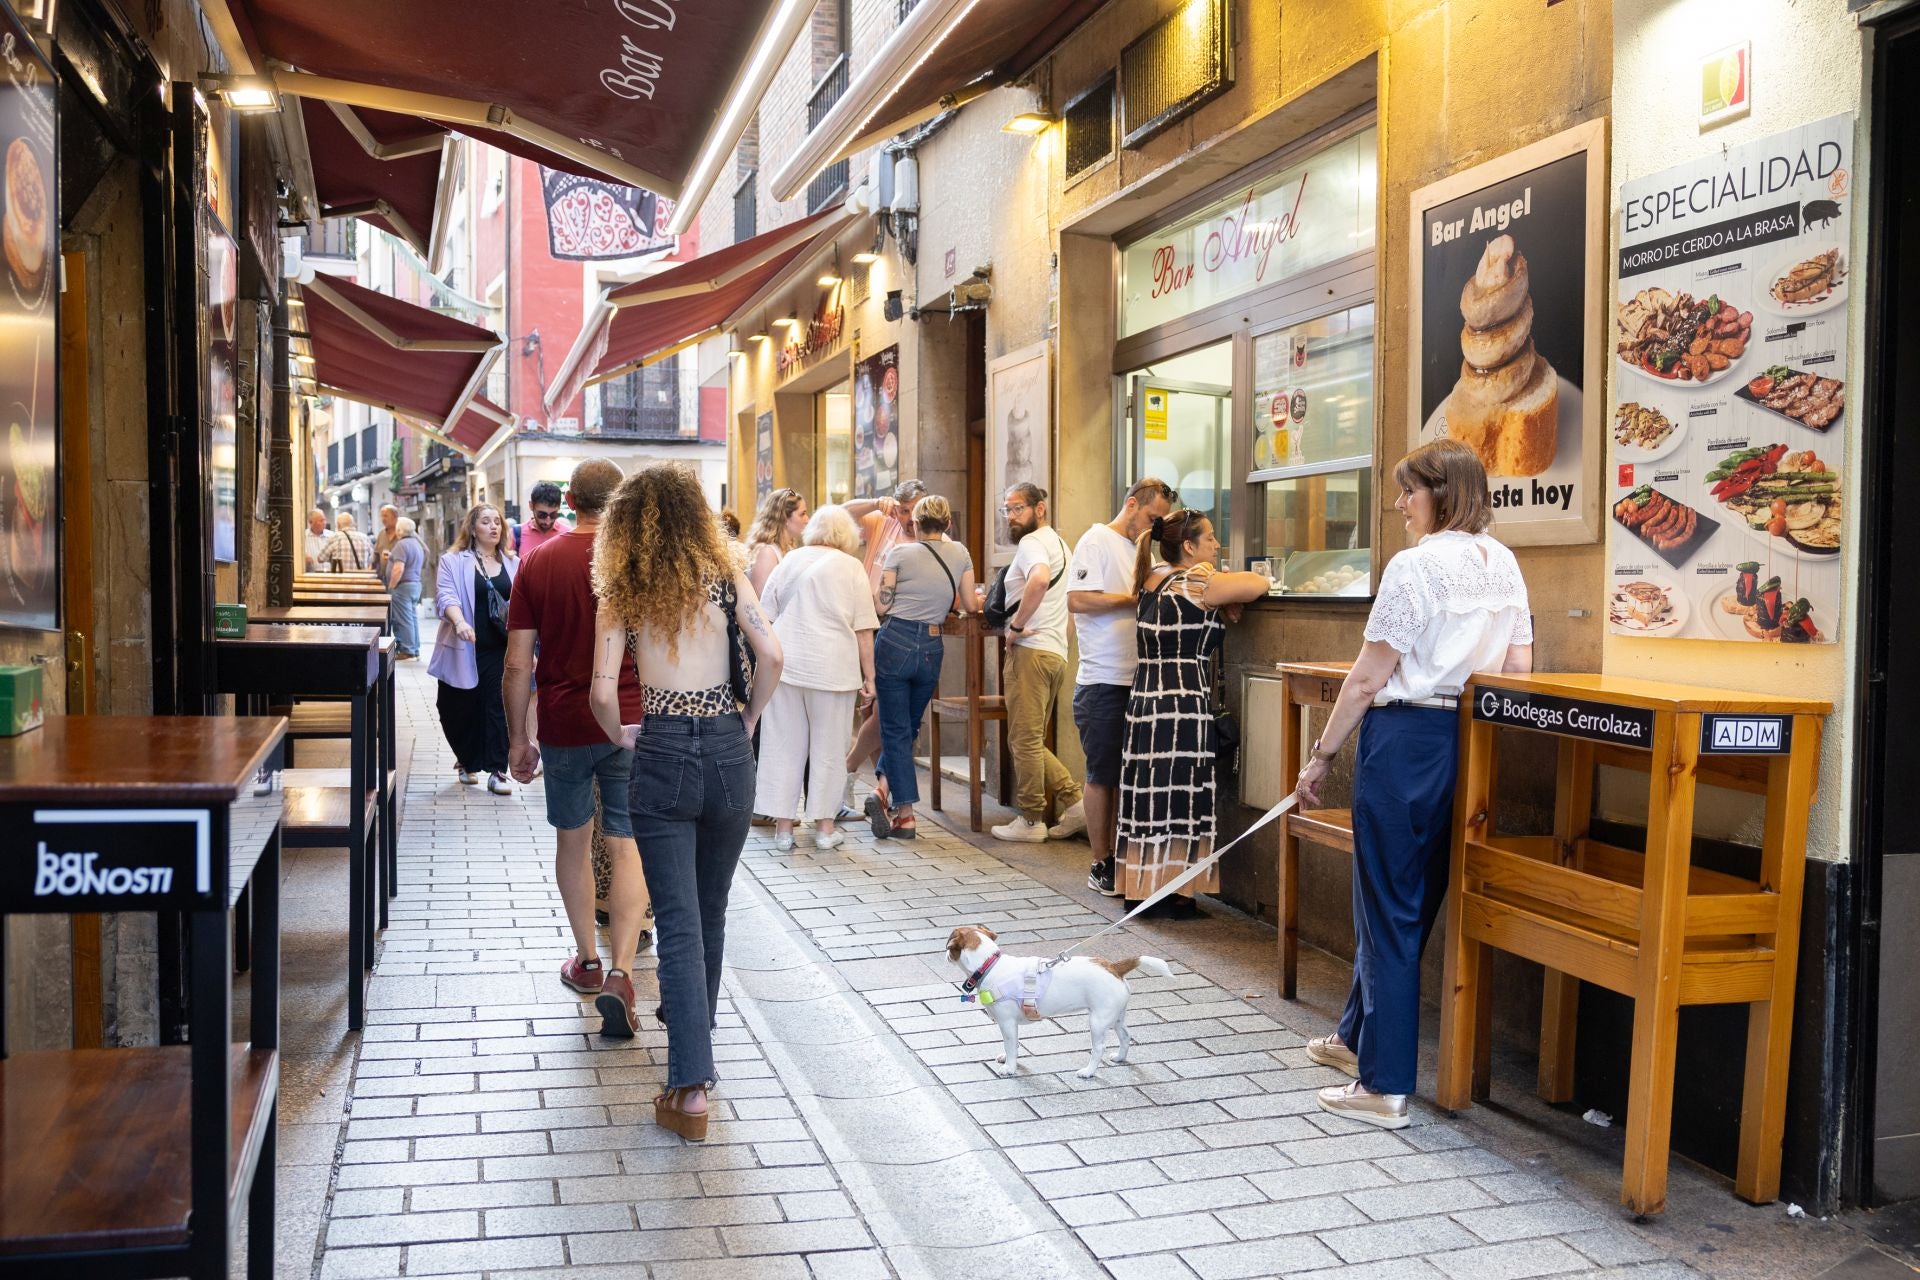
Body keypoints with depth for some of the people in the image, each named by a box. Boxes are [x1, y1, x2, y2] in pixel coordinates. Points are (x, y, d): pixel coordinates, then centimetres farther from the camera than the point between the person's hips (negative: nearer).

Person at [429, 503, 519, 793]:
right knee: (461, 710, 7)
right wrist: (459, 621, -30)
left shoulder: (513, 563, 11)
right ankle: (467, 762, 29)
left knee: (498, 708, -3)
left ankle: (497, 771, 0)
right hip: (464, 651, -1)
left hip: (500, 650, 2)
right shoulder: (454, 561, 1)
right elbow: (447, 596, -11)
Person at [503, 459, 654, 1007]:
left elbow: (518, 664, -1)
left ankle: (587, 959, 27)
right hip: (631, 725, -1)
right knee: (628, 848, 1)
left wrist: (518, 738, 7)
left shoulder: (537, 562, -1)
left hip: (563, 725, 1)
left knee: (572, 839, 17)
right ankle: (622, 969, -11)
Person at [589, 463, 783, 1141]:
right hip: (727, 754, 2)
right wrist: (748, 719, 3)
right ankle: (696, 1038, 39)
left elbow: (603, 692, -9)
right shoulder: (724, 576, 2)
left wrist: (621, 736, 10)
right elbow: (771, 654, -11)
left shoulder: (622, 590, 0)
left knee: (678, 924, 0)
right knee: (710, 912, 20)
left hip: (661, 756, -2)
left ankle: (691, 1089, -4)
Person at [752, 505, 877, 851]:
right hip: (833, 667, -3)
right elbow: (864, 631, -3)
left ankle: (783, 826, 10)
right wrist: (868, 677, 2)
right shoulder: (851, 567, 0)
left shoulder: (788, 561, 9)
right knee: (828, 748, 7)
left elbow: (765, 619, 11)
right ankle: (824, 827, 14)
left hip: (785, 663, 3)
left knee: (784, 745, 7)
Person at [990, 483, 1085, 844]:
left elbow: (1040, 579, -32)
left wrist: (1017, 624, -22)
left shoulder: (1032, 542, -10)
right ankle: (1074, 804, 9)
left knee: (1024, 740, -3)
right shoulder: (1059, 543, 21)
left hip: (1031, 650, -10)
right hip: (1056, 652, 10)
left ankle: (1030, 821, 2)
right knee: (1031, 741, 14)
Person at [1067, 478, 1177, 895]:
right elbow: (1078, 599, -18)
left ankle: (1121, 857, 19)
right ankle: (1101, 866, 8)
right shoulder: (1097, 541, -6)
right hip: (1104, 682, -7)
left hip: (1136, 680, 8)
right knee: (1103, 775, 0)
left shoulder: (1141, 549, 18)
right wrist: (1135, 599, -17)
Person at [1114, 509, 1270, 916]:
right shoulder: (1199, 581, -11)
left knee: (1149, 790, 11)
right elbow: (1261, 584, -7)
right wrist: (1228, 586, 12)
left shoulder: (1150, 580, 12)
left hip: (1143, 698, 8)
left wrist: (1221, 603, 8)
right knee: (1179, 792, -2)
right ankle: (1175, 894, 3)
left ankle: (1139, 886, 17)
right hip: (1184, 702, -7)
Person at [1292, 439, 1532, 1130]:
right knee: (1411, 900, 20)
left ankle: (1384, 1086, 5)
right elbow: (1519, 668, 12)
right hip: (1467, 741, 8)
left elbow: (1367, 679, -13)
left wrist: (1321, 754, -6)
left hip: (1404, 737, -8)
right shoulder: (1504, 564, 9)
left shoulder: (1415, 564, -14)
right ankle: (1359, 1034, 37)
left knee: (1390, 910, -1)